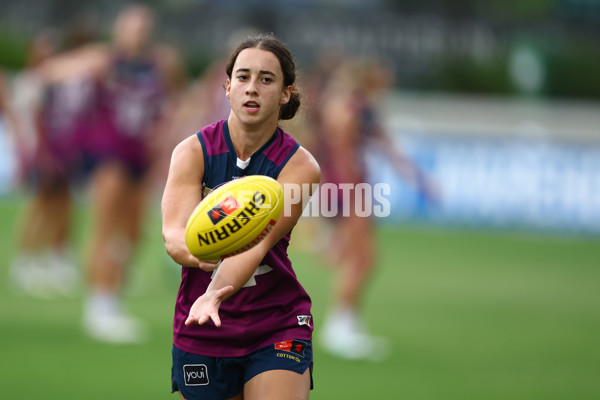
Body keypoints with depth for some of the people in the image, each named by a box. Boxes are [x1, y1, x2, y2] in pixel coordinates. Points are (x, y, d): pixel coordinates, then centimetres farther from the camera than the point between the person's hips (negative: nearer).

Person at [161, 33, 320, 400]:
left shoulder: (300, 166, -9)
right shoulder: (193, 152, -4)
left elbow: (255, 244, -22)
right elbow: (173, 234, -18)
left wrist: (215, 294, -40)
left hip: (277, 328, -2)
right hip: (201, 338, 2)